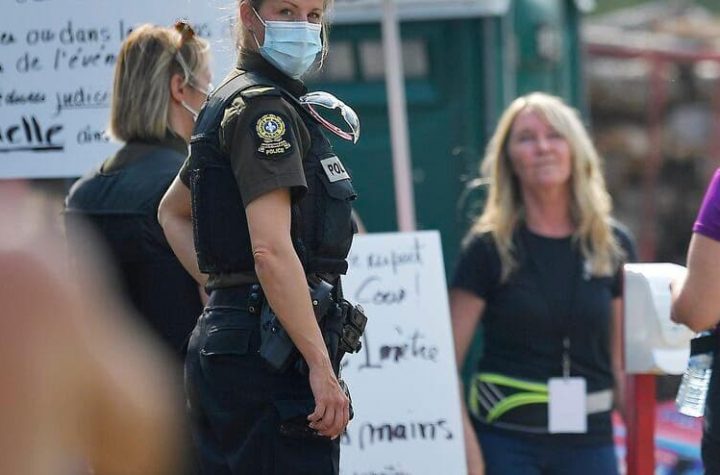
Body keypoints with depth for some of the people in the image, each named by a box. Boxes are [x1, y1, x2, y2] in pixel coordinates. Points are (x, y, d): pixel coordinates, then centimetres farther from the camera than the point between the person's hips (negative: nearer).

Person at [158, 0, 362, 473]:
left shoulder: (232, 102, 19)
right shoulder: (263, 106, -11)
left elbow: (173, 212, 33)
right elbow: (271, 250, -21)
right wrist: (321, 366, -22)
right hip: (267, 348, -10)